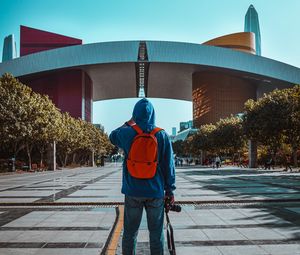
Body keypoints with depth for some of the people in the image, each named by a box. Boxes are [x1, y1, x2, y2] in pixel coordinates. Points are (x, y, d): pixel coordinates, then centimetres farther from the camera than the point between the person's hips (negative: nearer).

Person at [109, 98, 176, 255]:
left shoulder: (127, 133, -6)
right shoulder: (162, 136, -5)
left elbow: (112, 137, 18)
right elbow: (169, 166, -3)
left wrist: (129, 123, 28)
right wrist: (170, 190, 5)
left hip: (133, 191, 0)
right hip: (155, 192, 0)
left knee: (130, 232, 11)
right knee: (156, 232, 10)